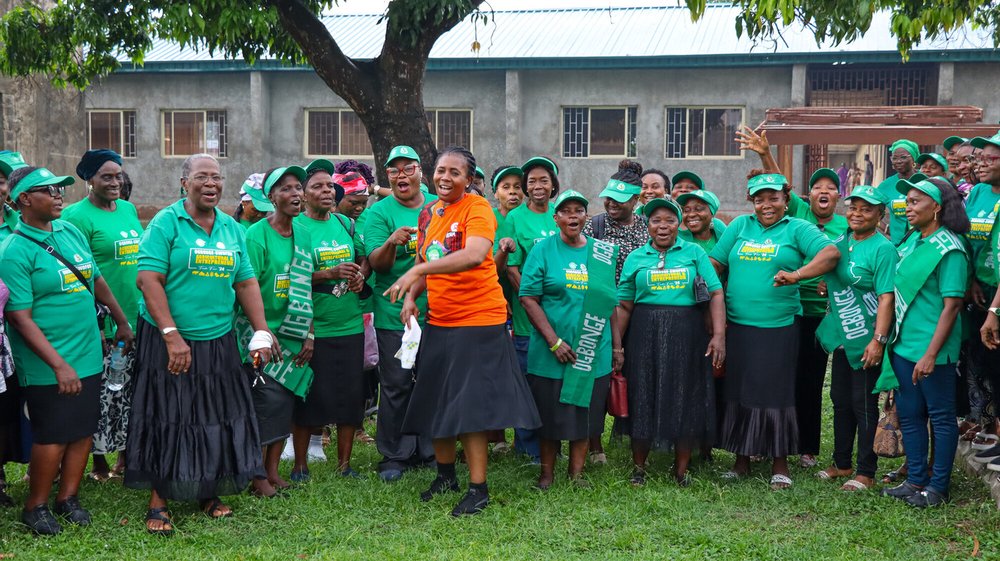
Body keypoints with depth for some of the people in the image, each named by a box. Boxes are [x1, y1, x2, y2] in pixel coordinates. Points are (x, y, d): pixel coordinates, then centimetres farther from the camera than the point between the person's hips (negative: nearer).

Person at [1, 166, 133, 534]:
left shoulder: (70, 232, 7)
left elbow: (97, 280, 19)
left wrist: (122, 323, 21)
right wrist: (59, 365, -21)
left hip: (88, 355, 7)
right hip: (48, 366, -6)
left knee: (84, 430, 10)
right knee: (53, 436, -1)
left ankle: (68, 497, 26)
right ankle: (36, 506, 18)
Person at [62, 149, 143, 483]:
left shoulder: (129, 209, 11)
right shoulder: (78, 216, -10)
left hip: (138, 321, 7)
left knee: (131, 395, 14)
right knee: (104, 395, 1)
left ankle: (126, 454, 28)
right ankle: (99, 461, 16)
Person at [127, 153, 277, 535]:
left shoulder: (232, 228, 10)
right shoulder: (165, 223, -8)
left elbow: (246, 283, 12)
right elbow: (149, 279, -15)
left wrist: (262, 333, 4)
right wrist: (172, 335, -21)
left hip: (219, 342, 5)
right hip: (170, 342, -5)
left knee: (219, 419, 9)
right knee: (166, 419, 0)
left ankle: (209, 492, 26)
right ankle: (158, 502, 10)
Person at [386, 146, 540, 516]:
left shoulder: (477, 208, -13)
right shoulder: (428, 213, 9)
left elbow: (475, 254, -32)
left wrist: (418, 270, -38)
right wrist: (411, 296, 0)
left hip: (478, 320, -7)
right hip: (438, 322, 7)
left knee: (470, 405, -5)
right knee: (436, 402, 14)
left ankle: (478, 489, 6)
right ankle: (445, 475, 33)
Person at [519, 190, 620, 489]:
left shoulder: (603, 253, 7)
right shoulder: (543, 249, -2)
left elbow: (609, 301, 12)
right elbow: (528, 298, -7)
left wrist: (617, 343, 6)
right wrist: (554, 341, -14)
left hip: (594, 350, 3)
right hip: (551, 351, -3)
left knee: (586, 411, 8)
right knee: (551, 413, 5)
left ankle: (577, 472, 20)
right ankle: (546, 473, 18)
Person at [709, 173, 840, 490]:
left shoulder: (797, 229, 3)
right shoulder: (740, 226, 13)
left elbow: (831, 253, -11)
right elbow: (715, 263, 12)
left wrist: (797, 274, -24)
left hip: (780, 327, -3)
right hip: (737, 326, 3)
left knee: (775, 393, 0)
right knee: (737, 392, 7)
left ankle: (779, 466, 13)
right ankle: (741, 461, 20)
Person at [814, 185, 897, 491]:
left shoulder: (883, 249, -13)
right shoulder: (841, 241, 8)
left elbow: (886, 297, -19)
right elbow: (829, 278, 26)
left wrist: (878, 340, -24)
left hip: (866, 340, -7)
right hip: (842, 336, 7)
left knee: (863, 404, 0)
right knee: (840, 400, 15)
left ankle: (866, 472, 11)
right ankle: (842, 463, 29)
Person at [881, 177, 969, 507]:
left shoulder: (949, 249, -14)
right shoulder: (912, 241, 9)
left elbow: (952, 305, -18)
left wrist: (931, 354, -21)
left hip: (932, 349, -8)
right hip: (903, 344, 8)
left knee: (941, 416, 5)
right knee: (909, 415, 14)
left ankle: (939, 486, 15)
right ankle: (915, 480, 26)